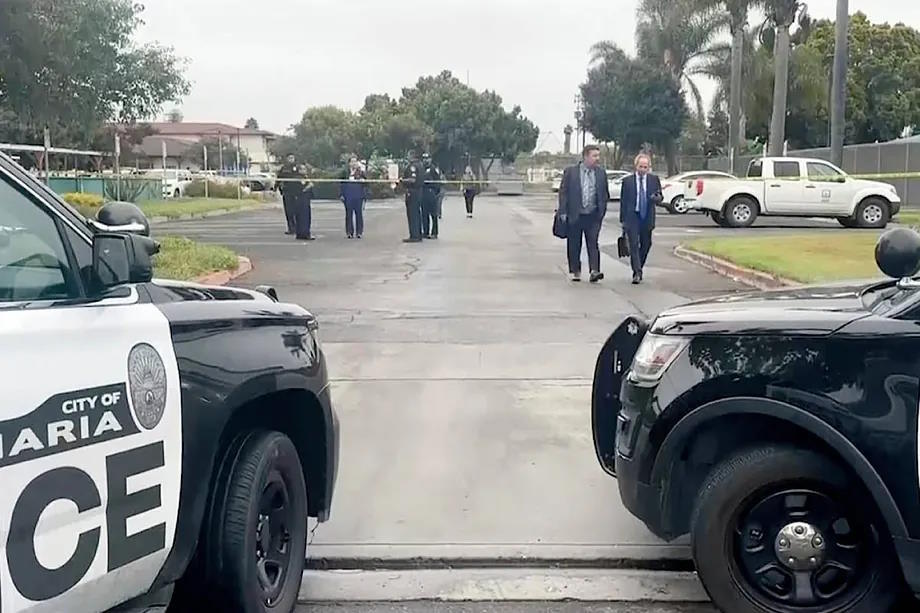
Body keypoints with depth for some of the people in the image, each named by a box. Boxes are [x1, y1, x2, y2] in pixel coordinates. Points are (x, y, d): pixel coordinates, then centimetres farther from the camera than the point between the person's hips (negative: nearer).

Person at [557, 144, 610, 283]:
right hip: (574, 215, -1)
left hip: (593, 215, 1)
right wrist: (563, 212, -7)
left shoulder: (601, 173, 7)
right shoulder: (570, 171, -1)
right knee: (574, 245, 7)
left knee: (593, 243, -8)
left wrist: (602, 211, 5)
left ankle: (594, 271, -13)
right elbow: (563, 192, -1)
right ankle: (575, 271, 19)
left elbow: (604, 194, 13)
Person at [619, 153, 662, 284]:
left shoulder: (654, 180, 5)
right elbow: (623, 201, 3)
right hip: (632, 217, -3)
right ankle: (637, 273, -12)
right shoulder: (627, 181, 1)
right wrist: (622, 219, 0)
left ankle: (638, 269, 29)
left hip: (647, 217, 3)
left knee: (646, 244, 10)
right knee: (634, 245, -10)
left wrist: (656, 198, -17)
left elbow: (660, 197, 9)